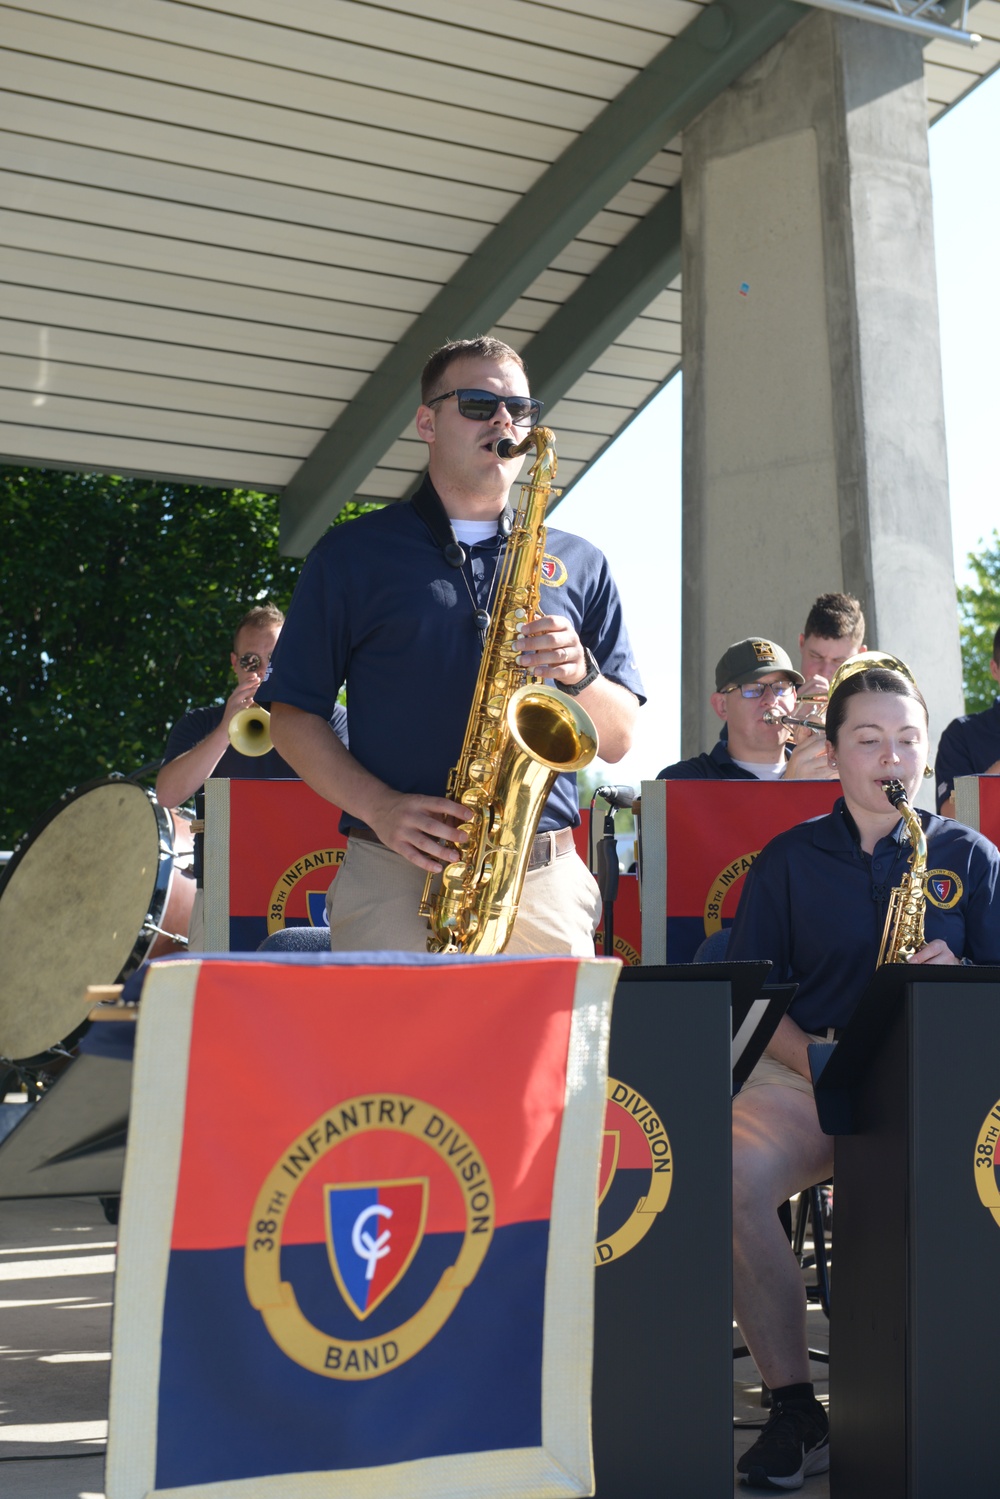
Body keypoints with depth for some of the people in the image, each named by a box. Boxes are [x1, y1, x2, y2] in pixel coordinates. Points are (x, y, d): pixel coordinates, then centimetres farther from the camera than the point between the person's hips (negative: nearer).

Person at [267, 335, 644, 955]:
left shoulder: (579, 565, 17)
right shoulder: (354, 554, 10)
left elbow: (618, 740, 14)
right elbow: (293, 714, 6)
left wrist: (580, 673, -7)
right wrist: (379, 806, -10)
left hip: (546, 884, 2)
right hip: (395, 880, -2)